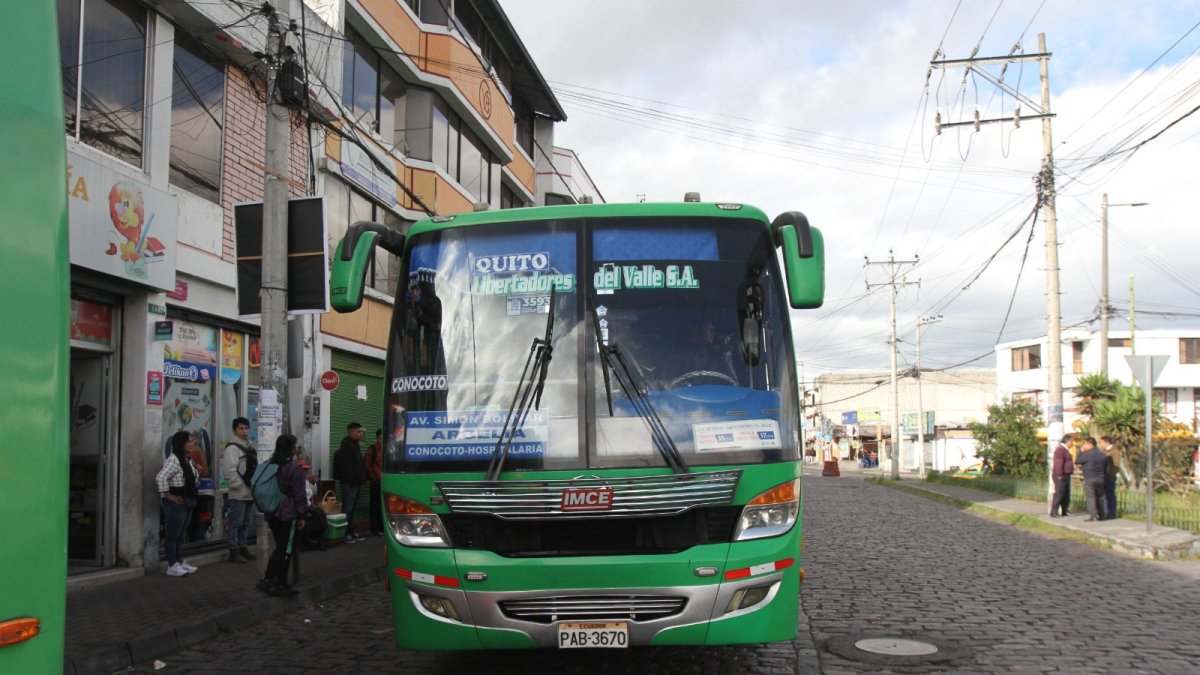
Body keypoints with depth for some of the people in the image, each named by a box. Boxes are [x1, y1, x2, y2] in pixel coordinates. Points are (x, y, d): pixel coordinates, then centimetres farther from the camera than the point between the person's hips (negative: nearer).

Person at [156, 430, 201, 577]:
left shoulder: (189, 460, 13)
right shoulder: (174, 460, -17)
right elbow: (160, 477, -26)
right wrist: (168, 495, -21)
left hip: (188, 501, 9)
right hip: (176, 502, -9)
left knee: (180, 535, 16)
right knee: (172, 535, -2)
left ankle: (179, 562, 23)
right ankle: (172, 566, 2)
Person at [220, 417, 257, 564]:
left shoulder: (250, 448, 17)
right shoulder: (232, 448, -11)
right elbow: (230, 471, -20)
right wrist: (241, 486, -19)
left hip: (250, 493, 8)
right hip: (238, 494, -8)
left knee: (247, 523, 15)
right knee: (235, 523, -4)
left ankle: (243, 548, 24)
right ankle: (233, 551, 1)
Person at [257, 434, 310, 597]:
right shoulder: (294, 467, -15)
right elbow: (299, 494, -14)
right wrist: (302, 515, -8)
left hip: (272, 514, 7)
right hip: (288, 515, -7)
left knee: (280, 548, 17)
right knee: (286, 550, 2)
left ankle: (268, 579, 12)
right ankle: (280, 585, 6)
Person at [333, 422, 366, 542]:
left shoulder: (354, 445, 18)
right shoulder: (346, 446, -14)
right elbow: (346, 465, -23)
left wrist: (362, 477, 17)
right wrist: (352, 479, -24)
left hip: (355, 483, 10)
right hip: (349, 483, -10)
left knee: (352, 509, 14)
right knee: (347, 509, -7)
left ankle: (351, 532, 21)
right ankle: (345, 534, -4)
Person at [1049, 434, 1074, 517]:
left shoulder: (1065, 449, 17)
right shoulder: (1060, 449, -16)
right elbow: (1058, 463, -23)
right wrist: (1060, 475, -24)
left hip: (1066, 475, 11)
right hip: (1060, 476, -11)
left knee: (1066, 494, 14)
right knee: (1059, 494, -10)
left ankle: (1065, 511, 21)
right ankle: (1054, 512, -8)